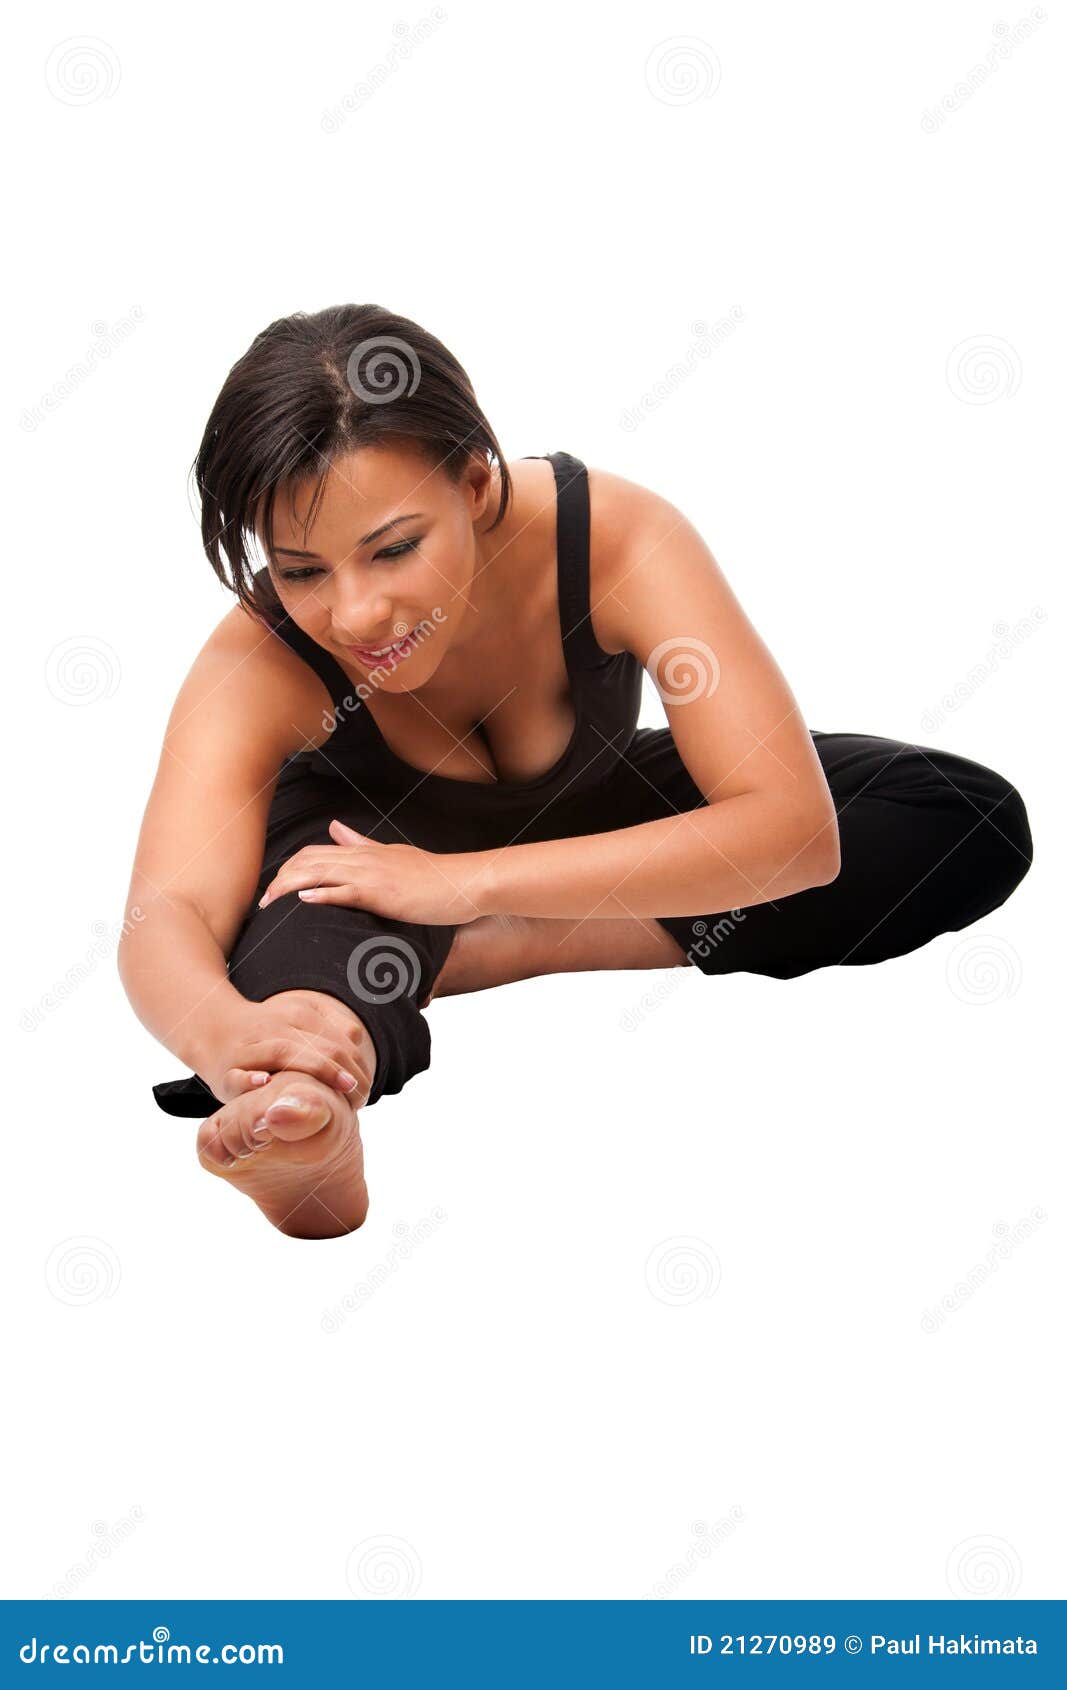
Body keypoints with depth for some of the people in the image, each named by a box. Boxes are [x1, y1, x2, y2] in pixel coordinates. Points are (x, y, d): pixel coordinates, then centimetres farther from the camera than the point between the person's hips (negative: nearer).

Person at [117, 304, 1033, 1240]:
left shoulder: (615, 534, -35)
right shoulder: (258, 661, -34)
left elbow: (796, 829, -42)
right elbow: (166, 917, -47)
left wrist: (467, 884, -49)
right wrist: (230, 1034, -73)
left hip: (582, 814, 2)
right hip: (377, 827, -2)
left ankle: (507, 953, -25)